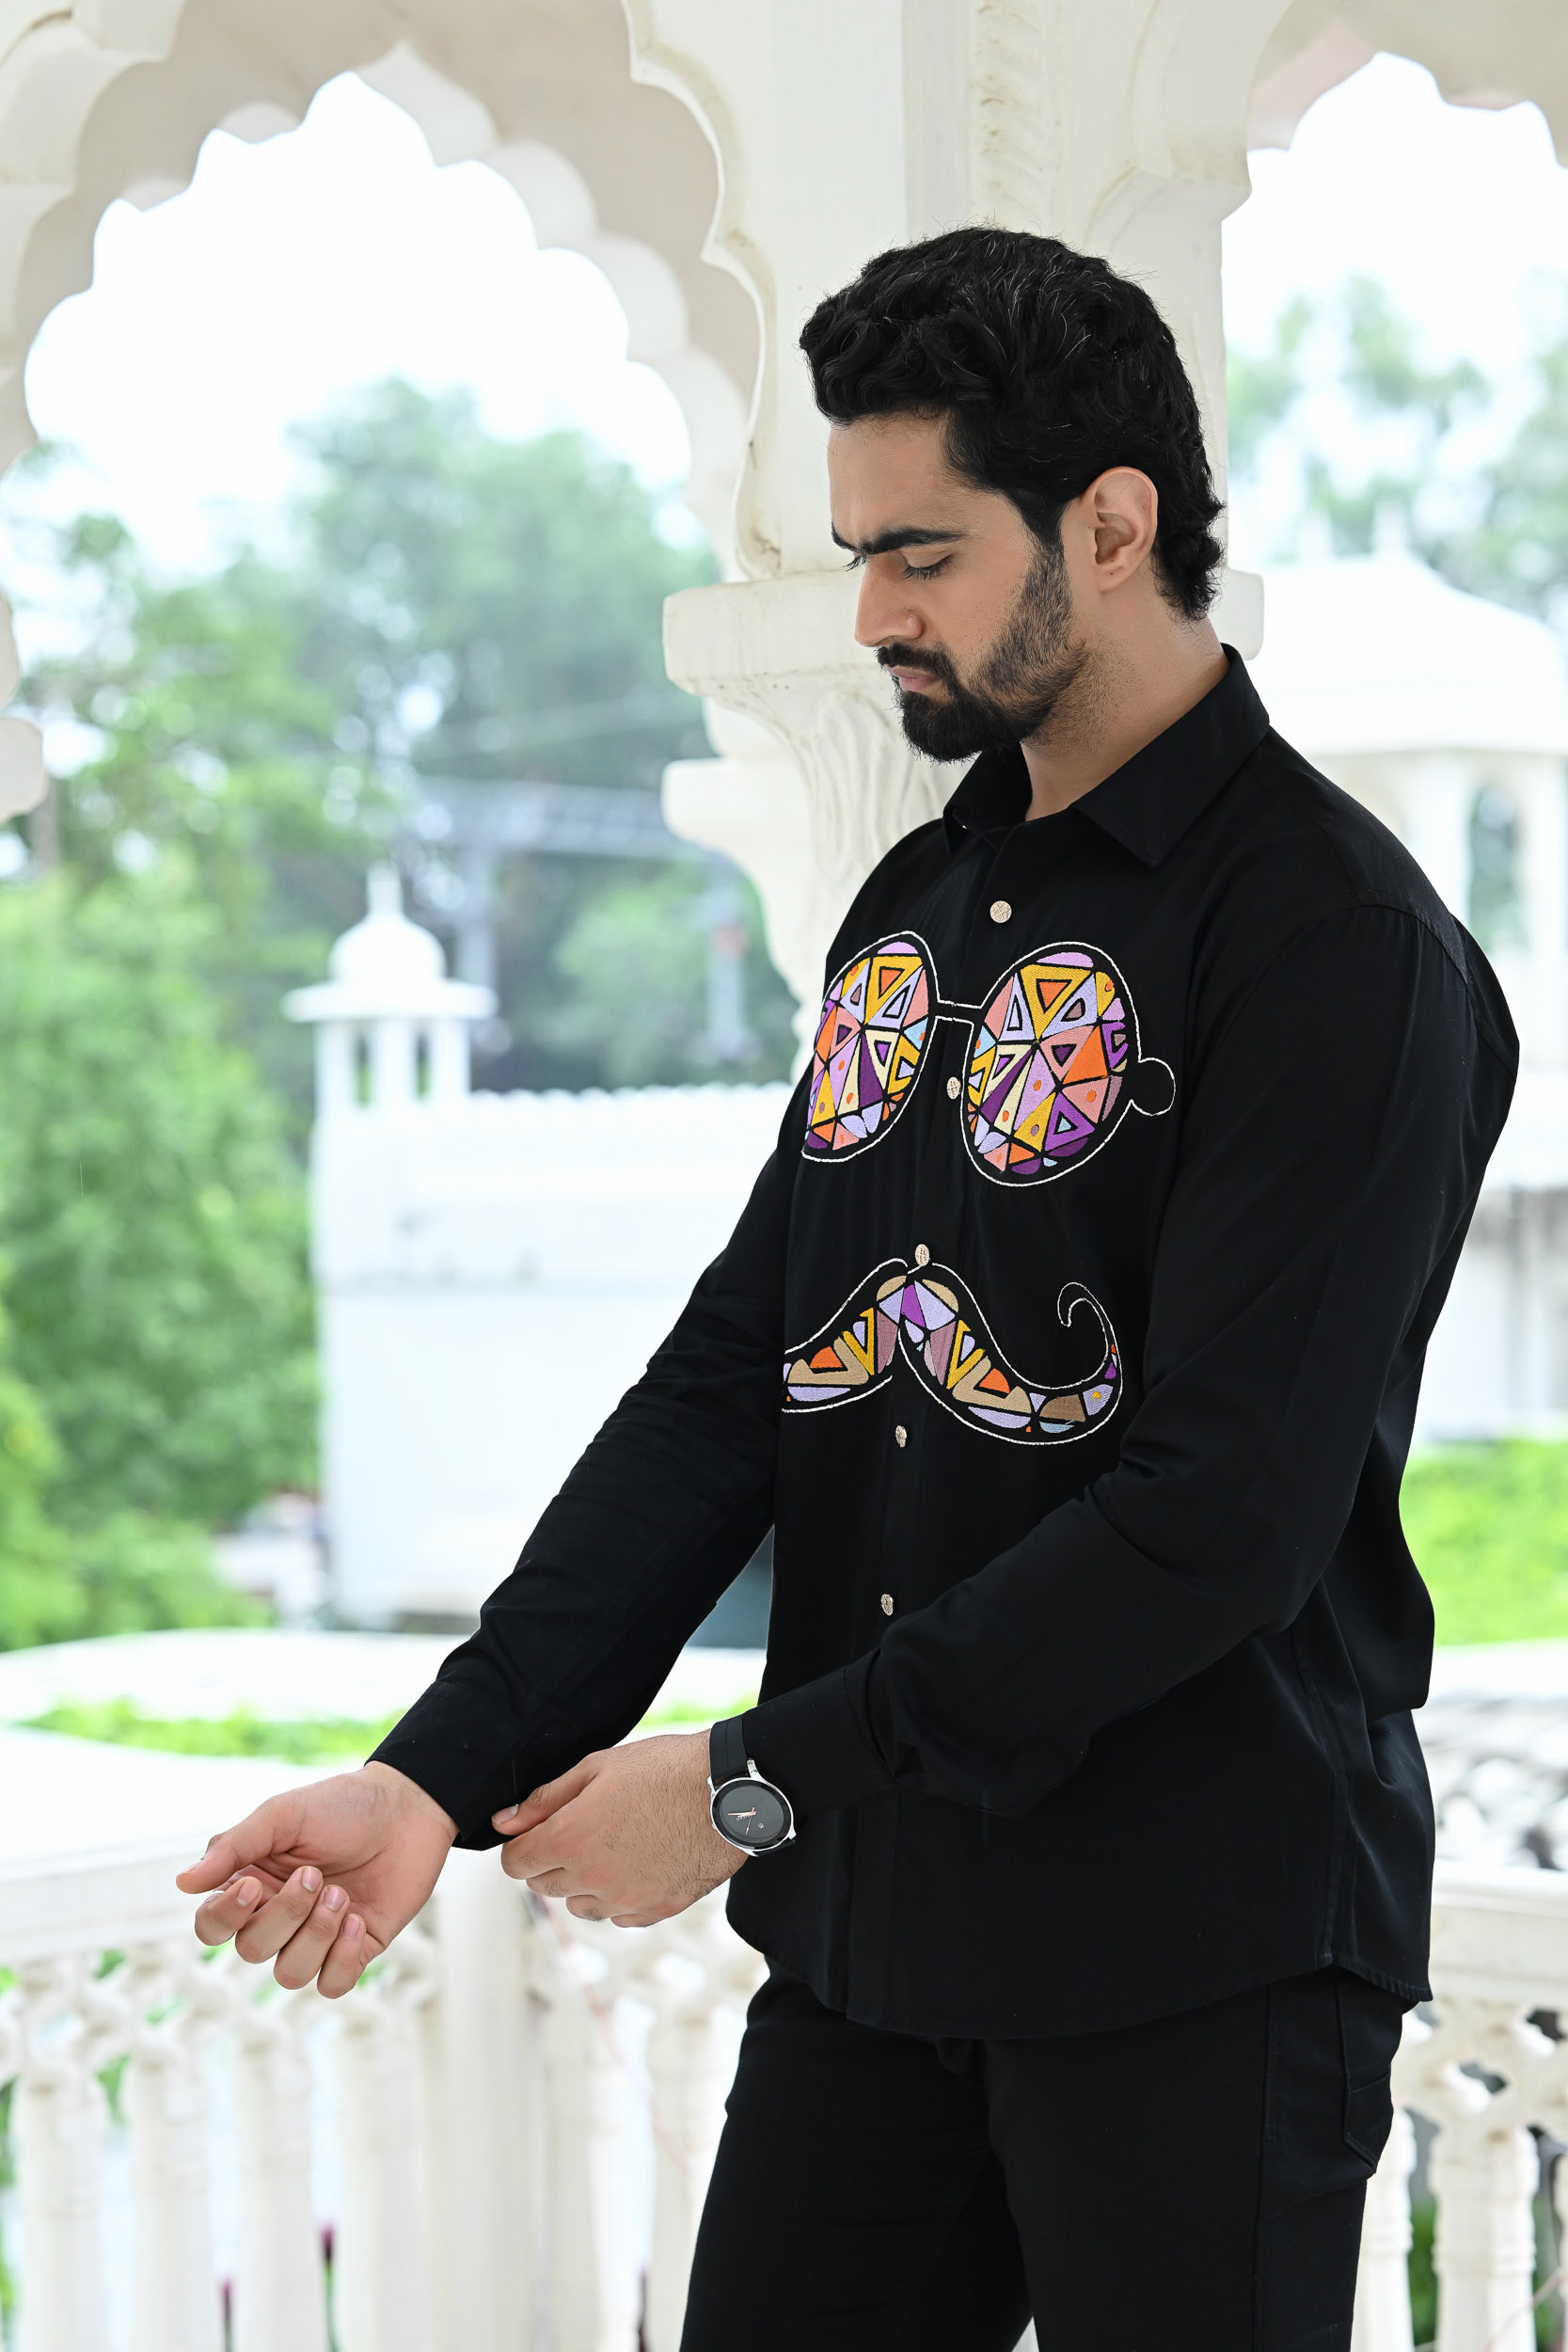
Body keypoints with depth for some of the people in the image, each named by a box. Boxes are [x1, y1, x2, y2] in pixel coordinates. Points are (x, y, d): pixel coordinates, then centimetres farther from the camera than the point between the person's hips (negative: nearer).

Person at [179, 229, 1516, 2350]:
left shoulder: (1338, 941, -13)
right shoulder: (918, 908, 13)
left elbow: (1225, 1515, -19)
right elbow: (737, 1377, 9)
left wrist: (758, 1785, -15)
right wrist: (443, 1775, -3)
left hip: (1195, 1954, -7)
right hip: (864, 1934, 7)